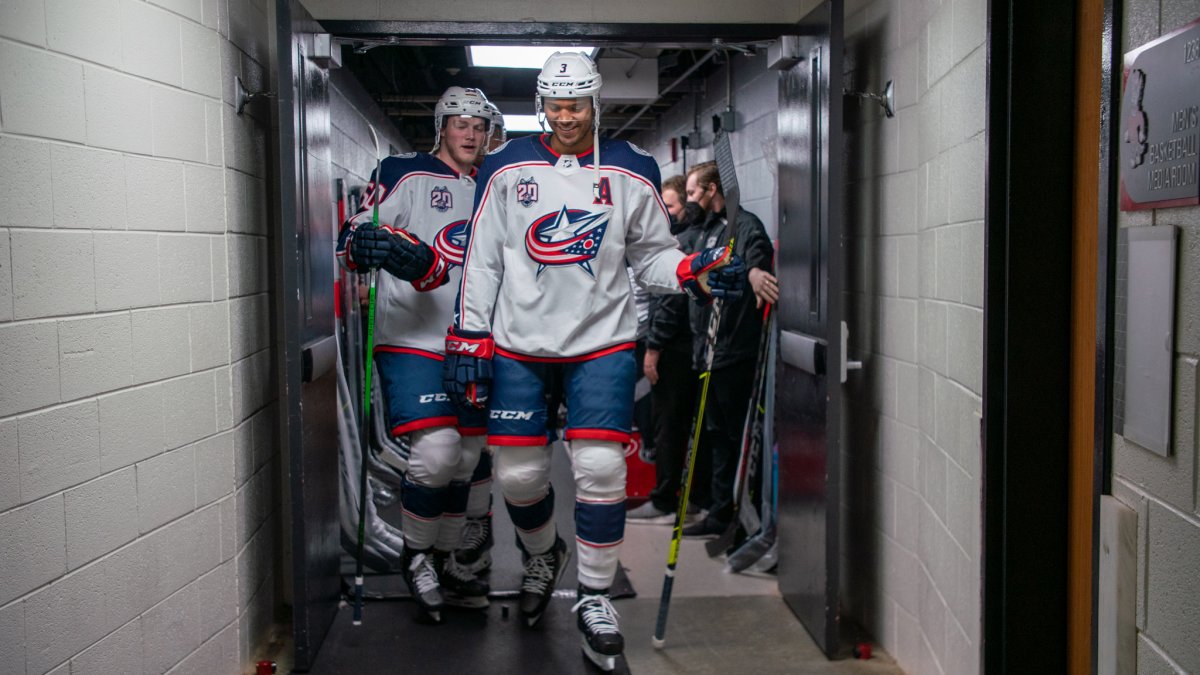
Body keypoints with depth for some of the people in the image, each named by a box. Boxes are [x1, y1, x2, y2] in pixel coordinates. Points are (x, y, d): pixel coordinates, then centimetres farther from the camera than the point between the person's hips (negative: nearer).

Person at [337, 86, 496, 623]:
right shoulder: (403, 173, -1)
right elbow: (353, 240, -8)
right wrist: (365, 245, -30)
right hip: (411, 340, -6)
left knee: (463, 460, 10)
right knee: (436, 452, -18)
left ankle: (443, 561, 27)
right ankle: (415, 554, 6)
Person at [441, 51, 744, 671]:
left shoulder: (631, 173, 3)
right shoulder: (508, 169, 3)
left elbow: (651, 254, 8)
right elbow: (481, 258, 5)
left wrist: (696, 273, -12)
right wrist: (469, 338, 1)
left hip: (602, 343, -1)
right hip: (518, 344, 1)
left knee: (601, 468, -11)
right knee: (517, 474, 2)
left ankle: (595, 598, 10)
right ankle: (543, 555, 36)